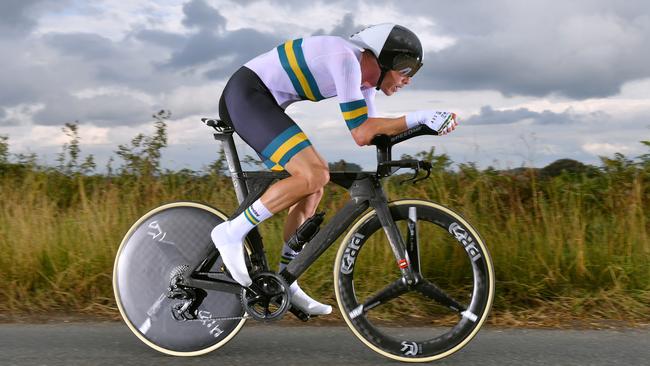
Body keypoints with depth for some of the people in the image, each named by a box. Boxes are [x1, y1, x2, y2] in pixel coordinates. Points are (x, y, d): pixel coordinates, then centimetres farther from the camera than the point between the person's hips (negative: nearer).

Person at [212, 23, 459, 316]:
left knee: (313, 189, 8)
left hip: (260, 104, 10)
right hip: (246, 95, -10)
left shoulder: (365, 76, 10)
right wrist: (421, 117, -17)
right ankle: (232, 233, -12)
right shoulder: (346, 58, -19)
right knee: (315, 175, -22)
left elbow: (373, 130, 10)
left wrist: (421, 121, -1)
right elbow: (360, 134, -21)